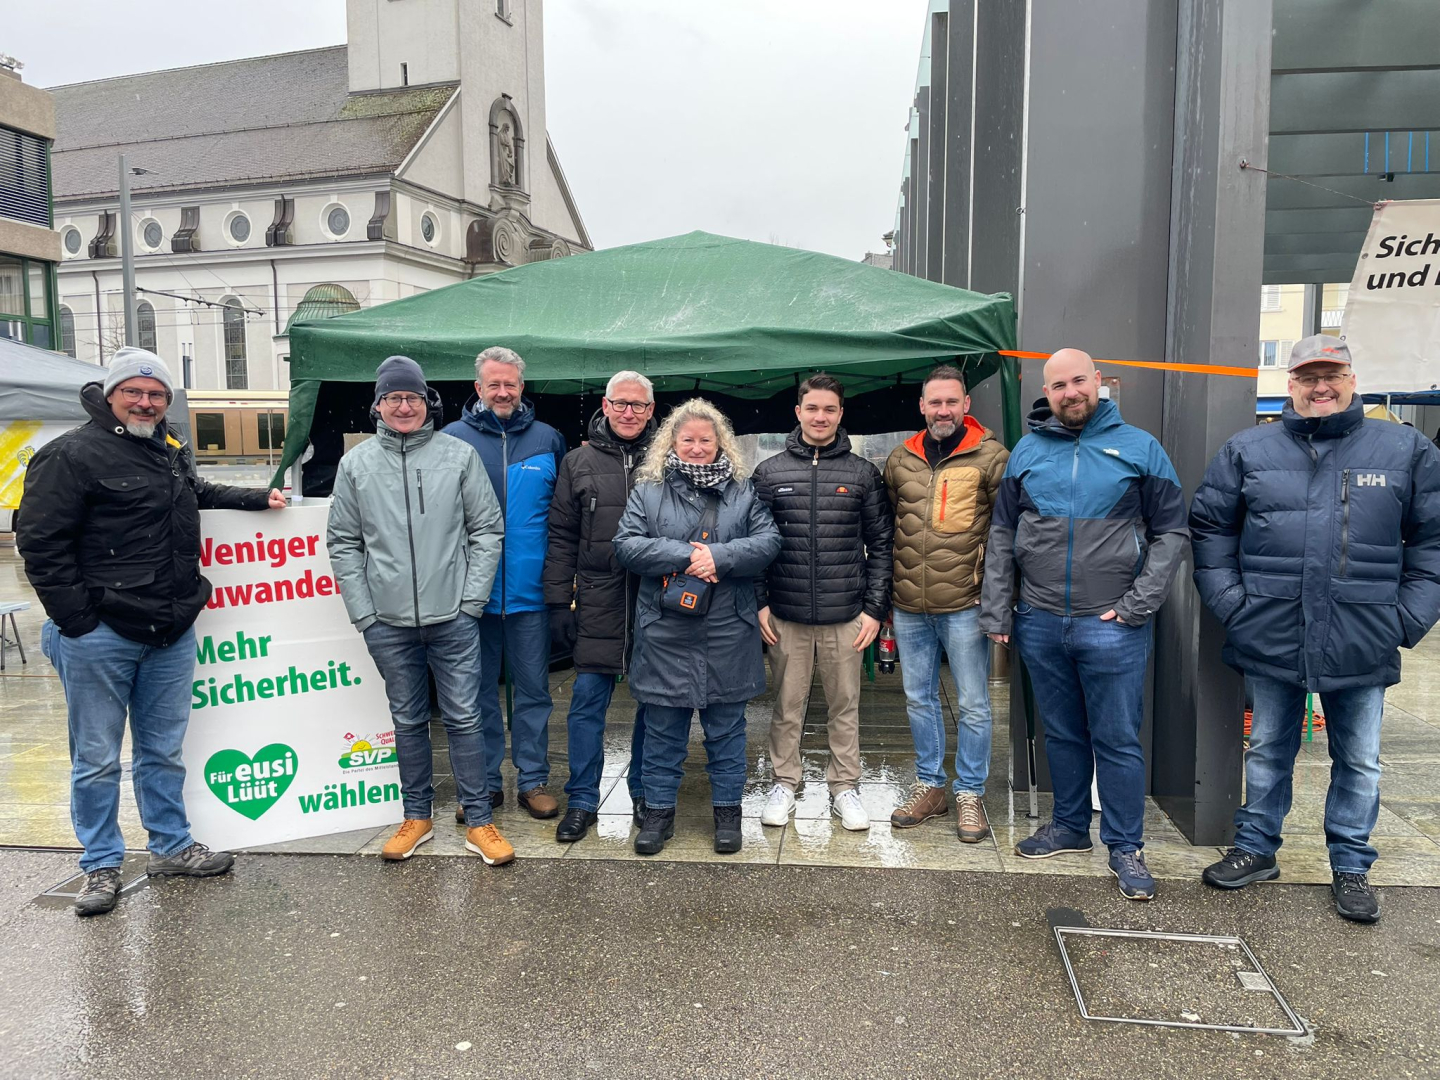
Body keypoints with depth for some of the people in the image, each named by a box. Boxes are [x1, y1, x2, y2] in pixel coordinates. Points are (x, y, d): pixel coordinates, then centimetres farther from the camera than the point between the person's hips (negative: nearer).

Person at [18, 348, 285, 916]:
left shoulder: (171, 453, 14)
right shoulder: (72, 454, -9)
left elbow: (199, 494, 36)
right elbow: (41, 544, -12)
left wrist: (257, 498, 26)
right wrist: (78, 620, -15)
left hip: (170, 634, 7)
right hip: (99, 637, -6)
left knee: (163, 751, 17)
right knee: (97, 759, 7)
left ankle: (171, 846, 30)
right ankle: (101, 866, 20)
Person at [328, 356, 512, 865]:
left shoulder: (459, 455, 0)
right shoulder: (356, 464, 5)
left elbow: (487, 530, 1)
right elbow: (343, 543, 6)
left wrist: (472, 599, -6)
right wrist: (363, 612, -1)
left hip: (453, 618, -2)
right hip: (388, 623, 2)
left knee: (463, 718, 3)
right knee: (408, 721, 14)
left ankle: (478, 822, 14)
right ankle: (417, 817, 28)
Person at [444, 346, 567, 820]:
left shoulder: (547, 439, 5)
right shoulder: (452, 439, 1)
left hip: (530, 589, 1)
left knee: (533, 689, 8)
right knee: (478, 690, 10)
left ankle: (533, 781, 20)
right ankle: (484, 784, 22)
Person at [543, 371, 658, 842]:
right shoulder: (579, 463, 7)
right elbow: (561, 538, 6)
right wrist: (559, 603, 1)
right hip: (598, 603, 1)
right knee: (587, 701, 3)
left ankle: (644, 793, 25)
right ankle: (582, 800, 17)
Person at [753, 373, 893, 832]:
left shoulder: (863, 473, 5)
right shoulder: (769, 472, 6)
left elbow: (881, 544, 6)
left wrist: (875, 608, -1)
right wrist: (759, 603, -1)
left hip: (846, 617, 0)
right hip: (785, 617, 0)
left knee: (845, 707, 9)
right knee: (787, 707, 10)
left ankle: (845, 788, 23)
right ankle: (784, 785, 24)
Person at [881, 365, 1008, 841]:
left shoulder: (990, 456, -4)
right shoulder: (900, 459, 8)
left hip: (964, 605, -4)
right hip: (909, 606, 4)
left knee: (973, 705, 6)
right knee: (919, 699, 14)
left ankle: (969, 794, 22)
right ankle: (929, 785, 29)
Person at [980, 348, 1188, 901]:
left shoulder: (1138, 447, 1)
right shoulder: (1027, 451, 8)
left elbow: (1171, 531, 1)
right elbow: (1002, 535, 9)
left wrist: (1139, 603, -9)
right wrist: (996, 610, 3)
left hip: (1112, 627, -3)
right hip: (1041, 625, 3)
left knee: (1118, 741, 4)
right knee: (1062, 734, 16)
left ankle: (1126, 846, 18)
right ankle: (1070, 826, 32)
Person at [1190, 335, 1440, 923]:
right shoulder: (1247, 450, 3)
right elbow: (1209, 527, 6)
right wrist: (1230, 601, -2)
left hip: (1362, 646, 0)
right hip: (1271, 640, 0)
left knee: (1359, 761, 13)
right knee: (1268, 752, 14)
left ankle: (1351, 866, 30)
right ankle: (1256, 849, 30)